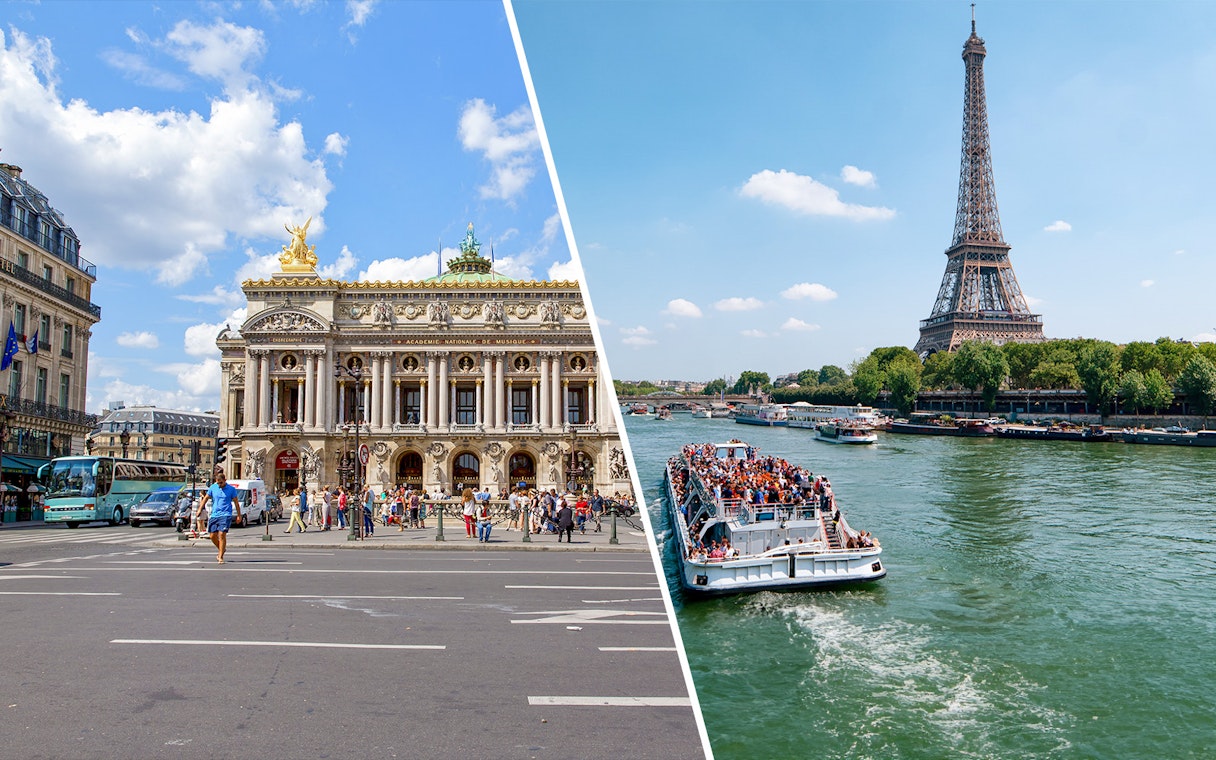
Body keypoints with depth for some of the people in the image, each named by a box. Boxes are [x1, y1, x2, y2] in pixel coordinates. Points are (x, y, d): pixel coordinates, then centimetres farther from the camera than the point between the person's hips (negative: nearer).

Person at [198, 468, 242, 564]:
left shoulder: (231, 489, -1)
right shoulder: (213, 487, 5)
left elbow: (236, 502, 6)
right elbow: (206, 498, 17)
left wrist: (239, 515, 8)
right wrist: (200, 509, 11)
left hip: (226, 515, -4)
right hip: (214, 515, 4)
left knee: (222, 534, -14)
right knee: (212, 536, 3)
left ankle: (221, 557, -6)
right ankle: (222, 549, 30)